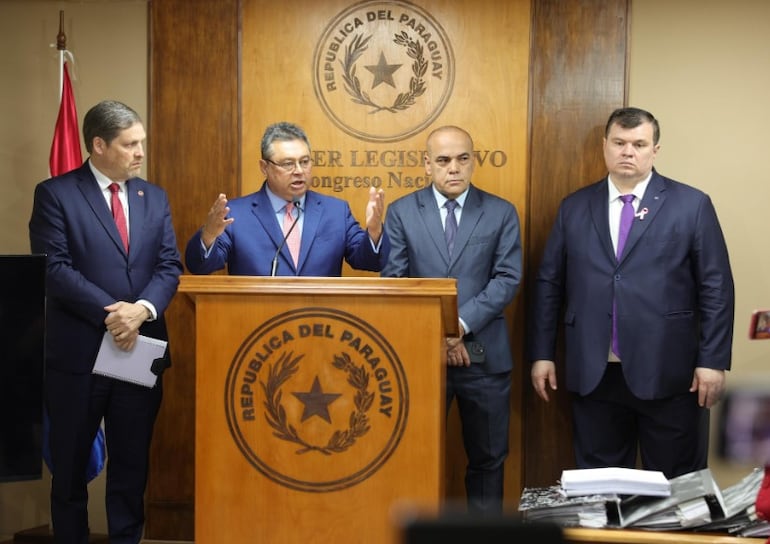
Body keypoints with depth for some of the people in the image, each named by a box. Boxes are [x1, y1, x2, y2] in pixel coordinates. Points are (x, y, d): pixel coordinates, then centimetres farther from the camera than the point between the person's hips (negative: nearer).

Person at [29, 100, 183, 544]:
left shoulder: (155, 198, 11)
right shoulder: (56, 194, -3)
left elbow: (170, 267, 4)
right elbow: (53, 268, -13)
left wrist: (142, 309, -15)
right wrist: (110, 312, -20)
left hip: (140, 349, 4)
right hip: (78, 351, -4)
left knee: (133, 466, 11)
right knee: (71, 466, 10)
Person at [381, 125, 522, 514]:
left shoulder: (501, 213, 4)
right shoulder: (401, 212, 4)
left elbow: (508, 278, -4)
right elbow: (394, 281, -2)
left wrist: (462, 323, -16)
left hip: (484, 355, 0)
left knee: (487, 458, 10)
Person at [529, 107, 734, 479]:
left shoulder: (691, 205, 1)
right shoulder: (574, 208, 9)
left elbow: (716, 288, -1)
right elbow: (548, 284, 10)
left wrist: (712, 361, -7)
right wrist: (542, 354, 6)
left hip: (667, 373, -2)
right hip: (592, 374, 3)